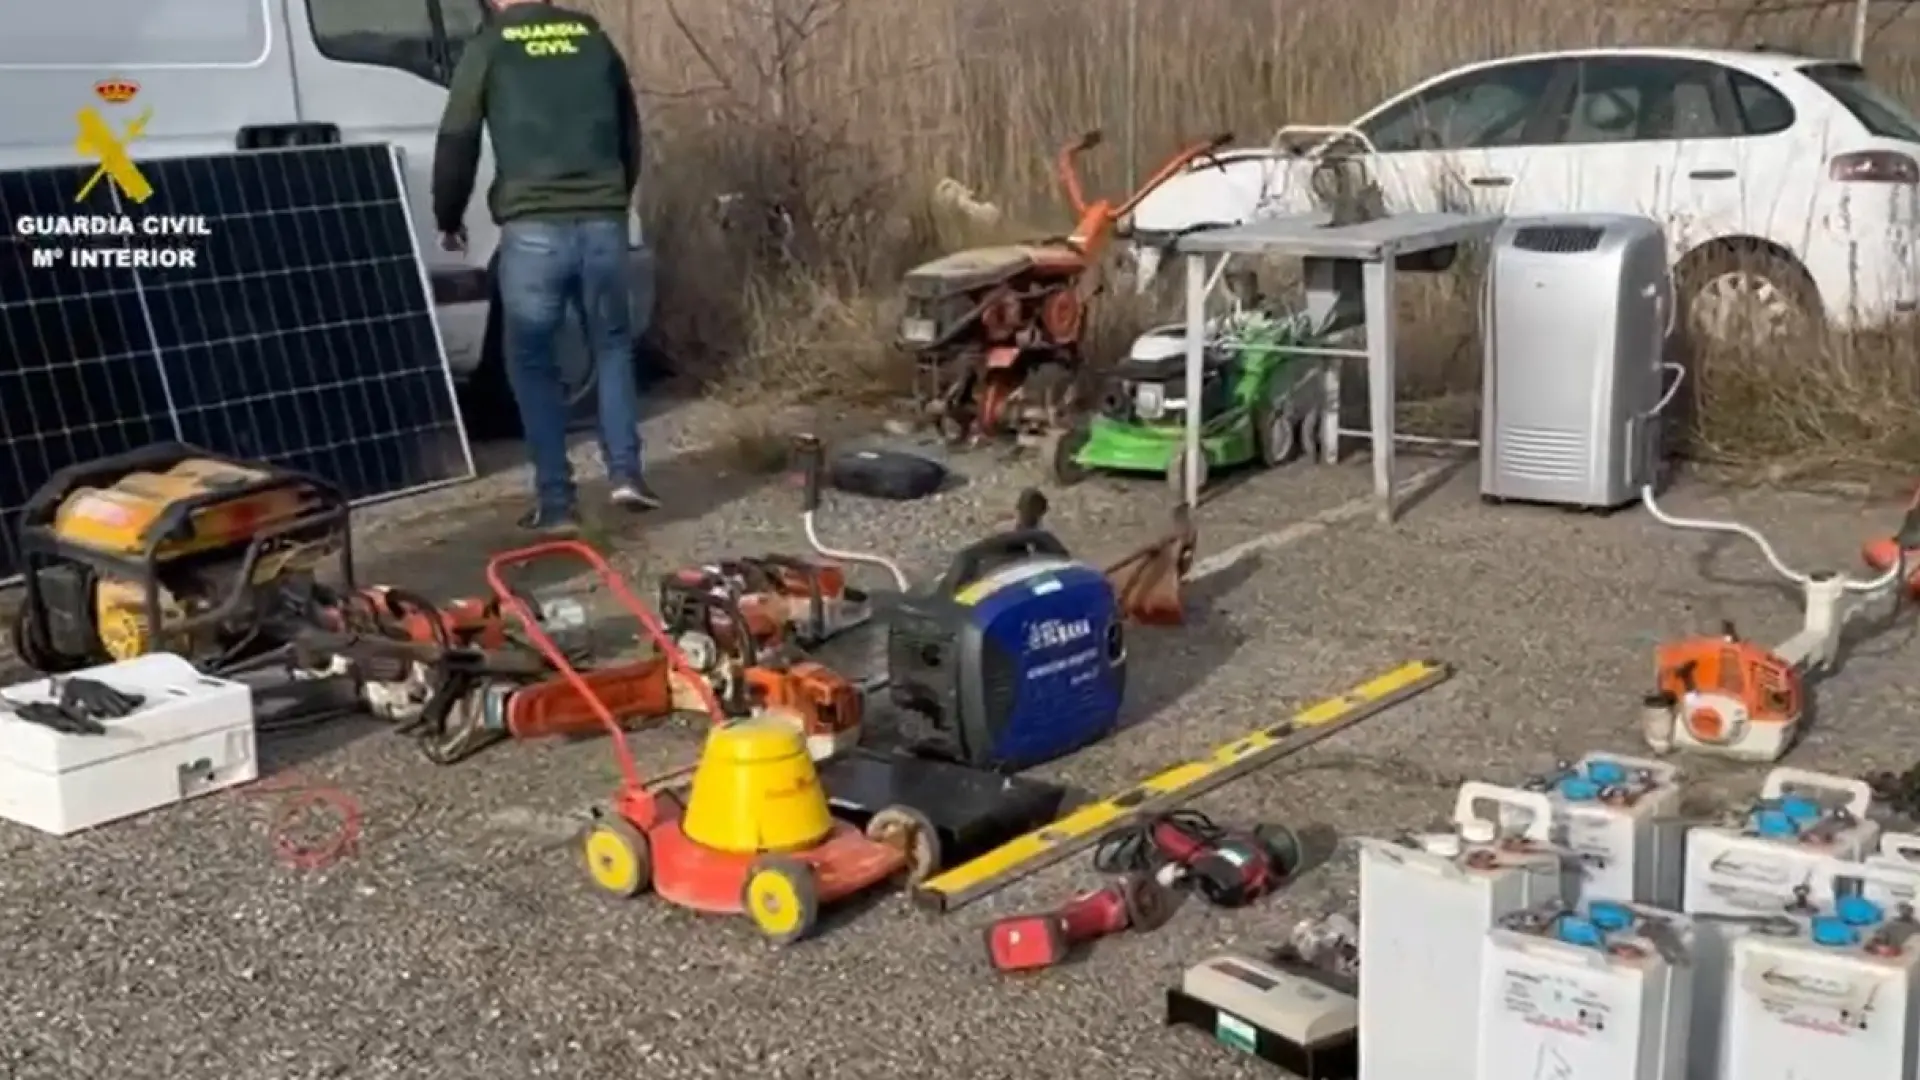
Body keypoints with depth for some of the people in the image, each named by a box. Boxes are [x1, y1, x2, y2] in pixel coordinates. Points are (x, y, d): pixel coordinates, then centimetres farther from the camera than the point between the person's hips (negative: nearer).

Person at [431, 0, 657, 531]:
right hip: (604, 223, 3)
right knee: (611, 346, 21)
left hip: (533, 229, -3)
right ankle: (626, 472, 10)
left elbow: (456, 144, 4)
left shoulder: (488, 48, 5)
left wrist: (449, 219, 19)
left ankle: (555, 500, 6)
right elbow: (630, 131, 23)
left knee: (532, 361, 9)